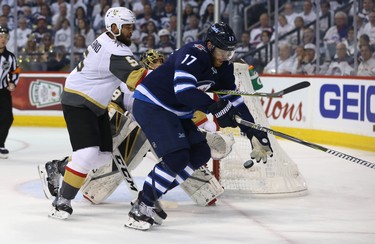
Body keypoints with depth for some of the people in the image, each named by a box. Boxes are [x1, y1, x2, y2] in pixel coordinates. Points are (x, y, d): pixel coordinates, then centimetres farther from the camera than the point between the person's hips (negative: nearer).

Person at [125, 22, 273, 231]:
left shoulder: (223, 67, 4)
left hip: (175, 112, 10)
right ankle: (141, 207, -11)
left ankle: (152, 194, 11)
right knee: (177, 157, -22)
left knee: (200, 154, 7)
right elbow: (183, 90, -37)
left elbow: (234, 100, 9)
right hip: (150, 105, -10)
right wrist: (215, 108, -42)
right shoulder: (194, 55, -24)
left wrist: (255, 133, 3)